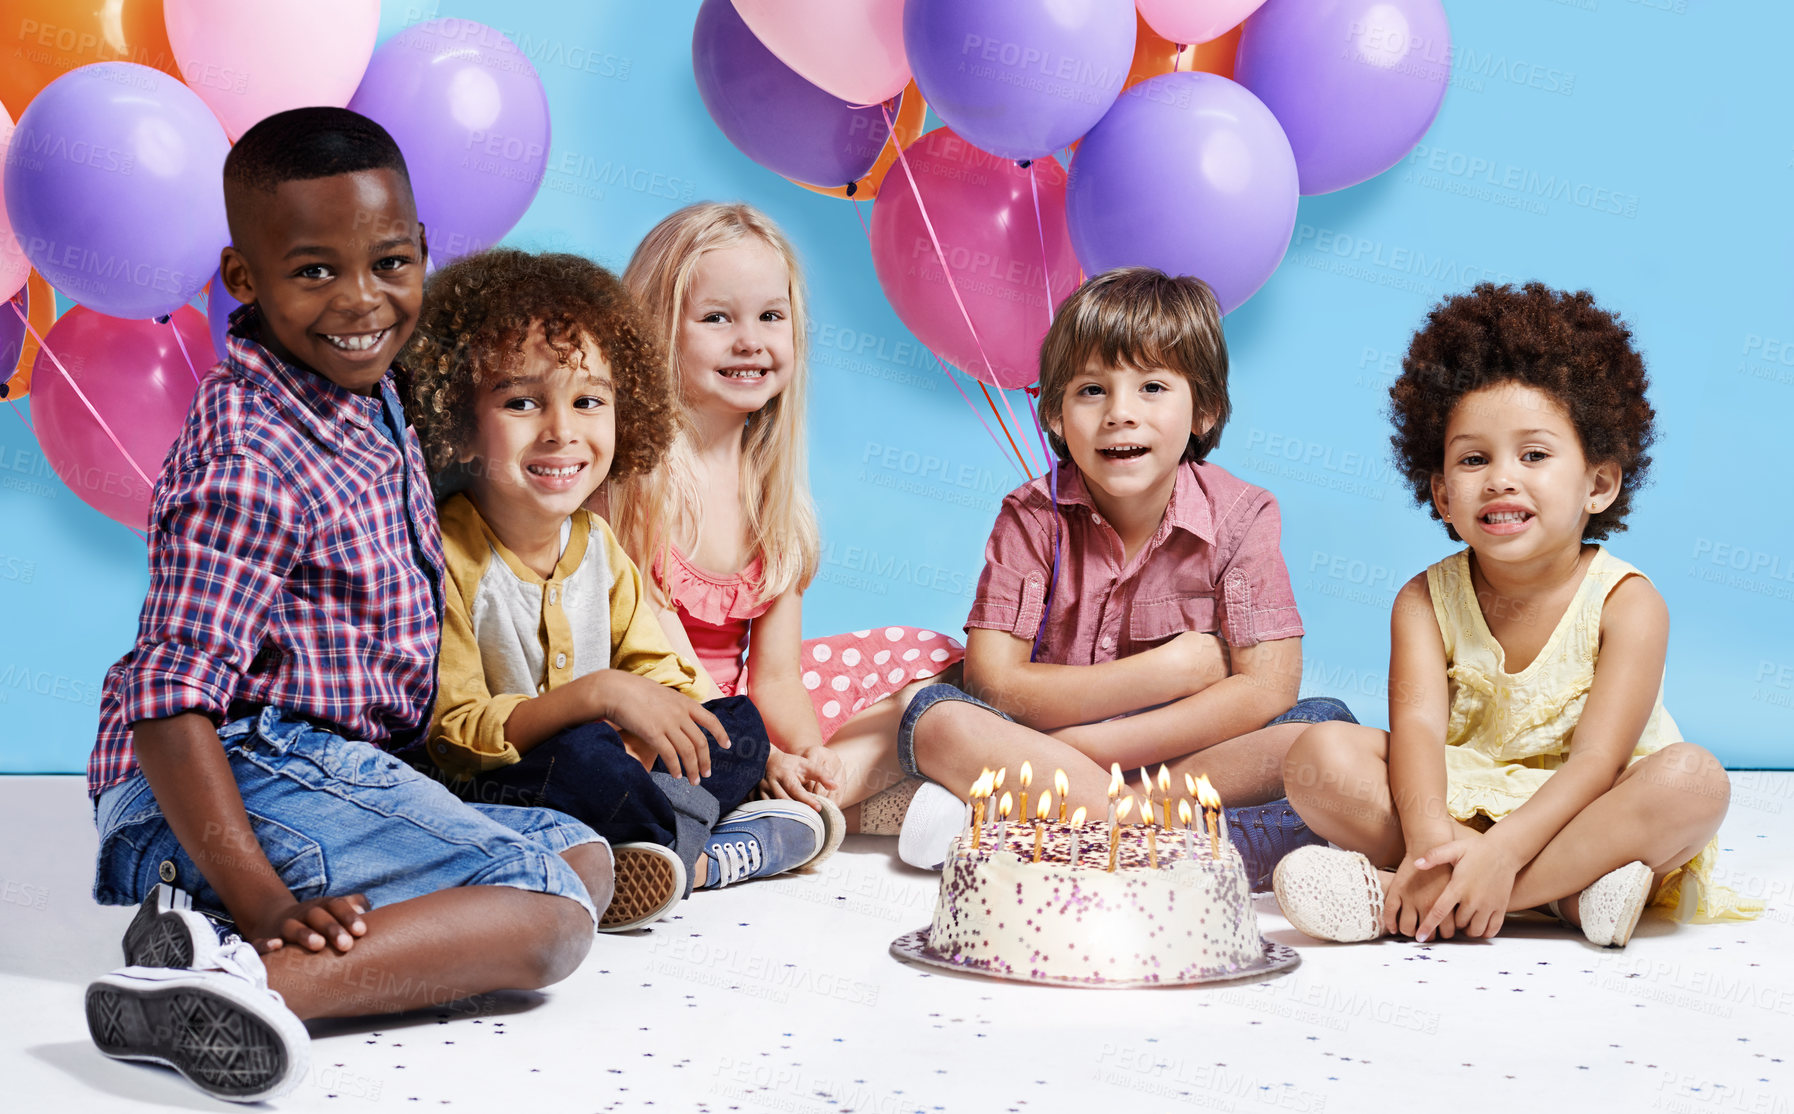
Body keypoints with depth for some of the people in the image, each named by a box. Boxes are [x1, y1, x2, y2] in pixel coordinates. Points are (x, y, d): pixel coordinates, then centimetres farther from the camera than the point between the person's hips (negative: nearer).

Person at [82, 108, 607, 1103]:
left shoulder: (365, 400, 11)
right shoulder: (248, 460, -19)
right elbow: (170, 698, -25)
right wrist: (263, 906, -30)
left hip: (339, 777, 10)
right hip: (250, 780, -10)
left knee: (585, 855, 15)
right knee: (550, 911, -17)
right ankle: (244, 978, -34)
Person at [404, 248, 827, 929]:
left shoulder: (598, 544, 7)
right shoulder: (447, 559, -17)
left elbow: (656, 676, 14)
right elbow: (453, 733, -21)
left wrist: (759, 756, -6)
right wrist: (597, 695, -30)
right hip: (478, 798, -8)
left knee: (739, 724, 0)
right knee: (586, 755, -36)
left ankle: (660, 854, -24)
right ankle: (724, 848, -14)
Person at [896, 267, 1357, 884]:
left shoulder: (1240, 515, -5)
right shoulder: (1033, 517, -5)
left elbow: (1266, 692, -15)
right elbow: (993, 683, -13)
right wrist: (1171, 671, -17)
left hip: (1186, 758, 1)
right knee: (936, 718, -25)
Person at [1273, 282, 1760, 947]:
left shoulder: (1626, 604, -10)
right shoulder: (1426, 601, -2)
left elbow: (1598, 758, -20)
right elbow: (1418, 725, -18)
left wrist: (1502, 850, -37)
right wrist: (1430, 838, -39)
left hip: (1584, 812, -1)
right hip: (1458, 807, 2)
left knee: (1692, 778, -31)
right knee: (1320, 755, -20)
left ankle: (1400, 900, -35)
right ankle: (1567, 889, -26)